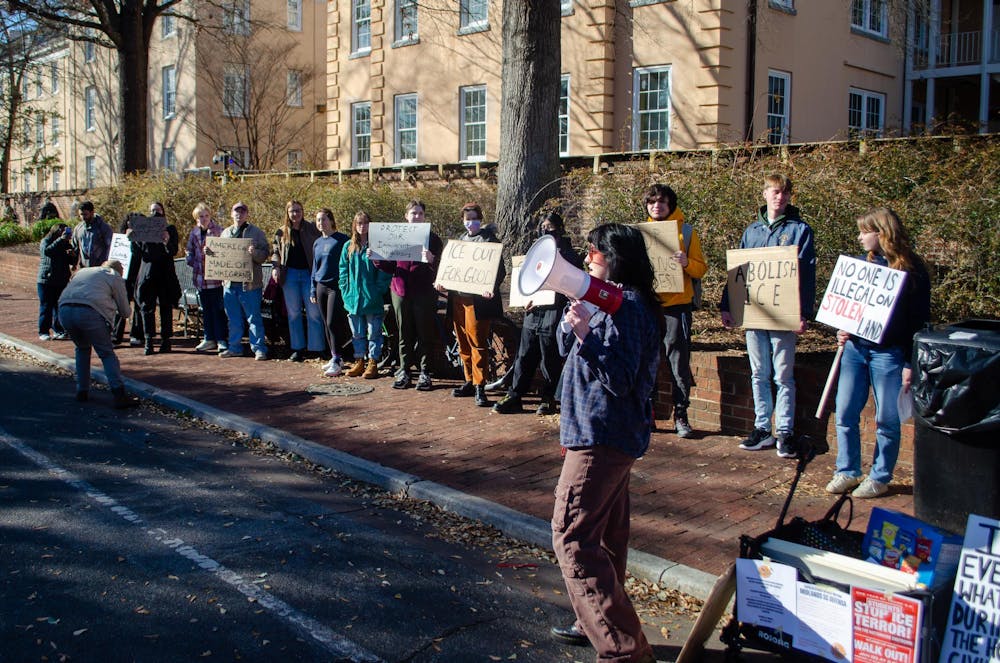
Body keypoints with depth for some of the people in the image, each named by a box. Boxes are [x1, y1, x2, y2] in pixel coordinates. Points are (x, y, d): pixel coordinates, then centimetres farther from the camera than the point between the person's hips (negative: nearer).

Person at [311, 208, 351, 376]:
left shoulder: (342, 240, -6)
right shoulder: (317, 243, 15)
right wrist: (313, 290, 17)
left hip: (336, 286, -7)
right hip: (321, 286, 7)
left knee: (332, 323, -11)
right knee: (326, 324, 9)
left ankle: (337, 361, -7)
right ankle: (335, 357, 18)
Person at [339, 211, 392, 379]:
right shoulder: (349, 247, 8)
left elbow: (384, 271, -6)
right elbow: (343, 270, 10)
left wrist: (380, 290, -12)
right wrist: (345, 290, 2)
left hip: (373, 298, -4)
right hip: (354, 296, 4)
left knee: (374, 332, 3)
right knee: (357, 333, 12)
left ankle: (373, 363, 10)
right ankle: (359, 362, 22)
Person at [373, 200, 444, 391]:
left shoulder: (433, 239, 1)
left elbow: (439, 268, -7)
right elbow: (390, 266, 14)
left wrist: (431, 260, -28)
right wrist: (377, 259, -5)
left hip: (424, 293, -3)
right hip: (400, 291, 3)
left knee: (424, 334, 1)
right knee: (404, 334, 7)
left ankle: (425, 373, 8)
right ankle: (404, 372, 14)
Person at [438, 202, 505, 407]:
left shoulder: (488, 239, -3)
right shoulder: (460, 239, 18)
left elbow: (499, 270, -9)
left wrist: (491, 288, -27)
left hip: (477, 298, -7)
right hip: (457, 297, 7)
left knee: (477, 343, -7)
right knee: (463, 343, 10)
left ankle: (479, 387, -4)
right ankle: (470, 382, 20)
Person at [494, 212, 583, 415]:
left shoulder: (568, 256, -2)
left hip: (553, 313, -6)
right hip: (532, 313, 6)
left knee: (550, 360, 1)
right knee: (524, 357, 5)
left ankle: (548, 399, 13)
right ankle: (514, 397, 9)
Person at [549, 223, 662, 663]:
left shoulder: (626, 306, -19)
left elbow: (619, 379, -26)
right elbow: (565, 347, 15)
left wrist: (585, 335, -34)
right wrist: (574, 315, 0)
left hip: (601, 436, -11)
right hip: (611, 434, 11)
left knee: (572, 534, -11)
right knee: (605, 534, 19)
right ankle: (600, 623, 33)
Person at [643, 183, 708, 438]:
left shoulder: (686, 231, 4)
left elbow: (701, 268, 0)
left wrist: (686, 263, -21)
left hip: (676, 306, -3)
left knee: (679, 363, -2)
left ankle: (681, 416, 5)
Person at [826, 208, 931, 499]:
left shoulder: (911, 270, -6)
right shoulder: (861, 264, 9)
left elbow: (919, 321, -6)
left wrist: (911, 363, -10)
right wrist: (842, 331, 0)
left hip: (888, 353, -5)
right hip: (854, 347, 5)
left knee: (887, 420, 4)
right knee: (845, 414, 5)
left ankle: (880, 478, 16)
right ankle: (847, 472, 18)